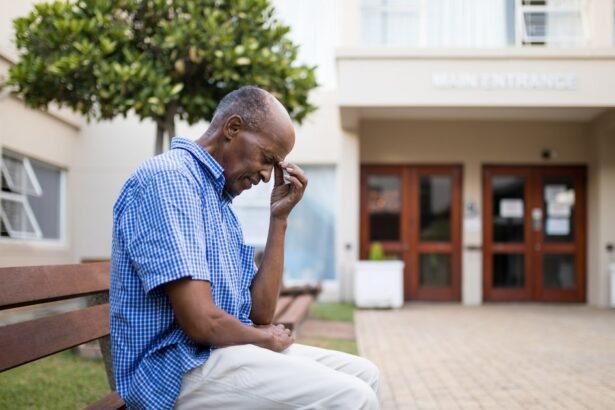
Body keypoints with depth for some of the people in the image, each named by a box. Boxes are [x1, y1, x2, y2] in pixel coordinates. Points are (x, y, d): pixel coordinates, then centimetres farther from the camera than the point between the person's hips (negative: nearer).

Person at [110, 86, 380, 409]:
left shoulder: (220, 199, 14)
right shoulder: (169, 177, -15)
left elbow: (260, 312, 10)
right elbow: (202, 322, -24)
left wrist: (279, 218, 5)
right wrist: (263, 338, -3)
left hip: (227, 350, 10)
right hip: (182, 369, -10)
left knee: (362, 375, 11)